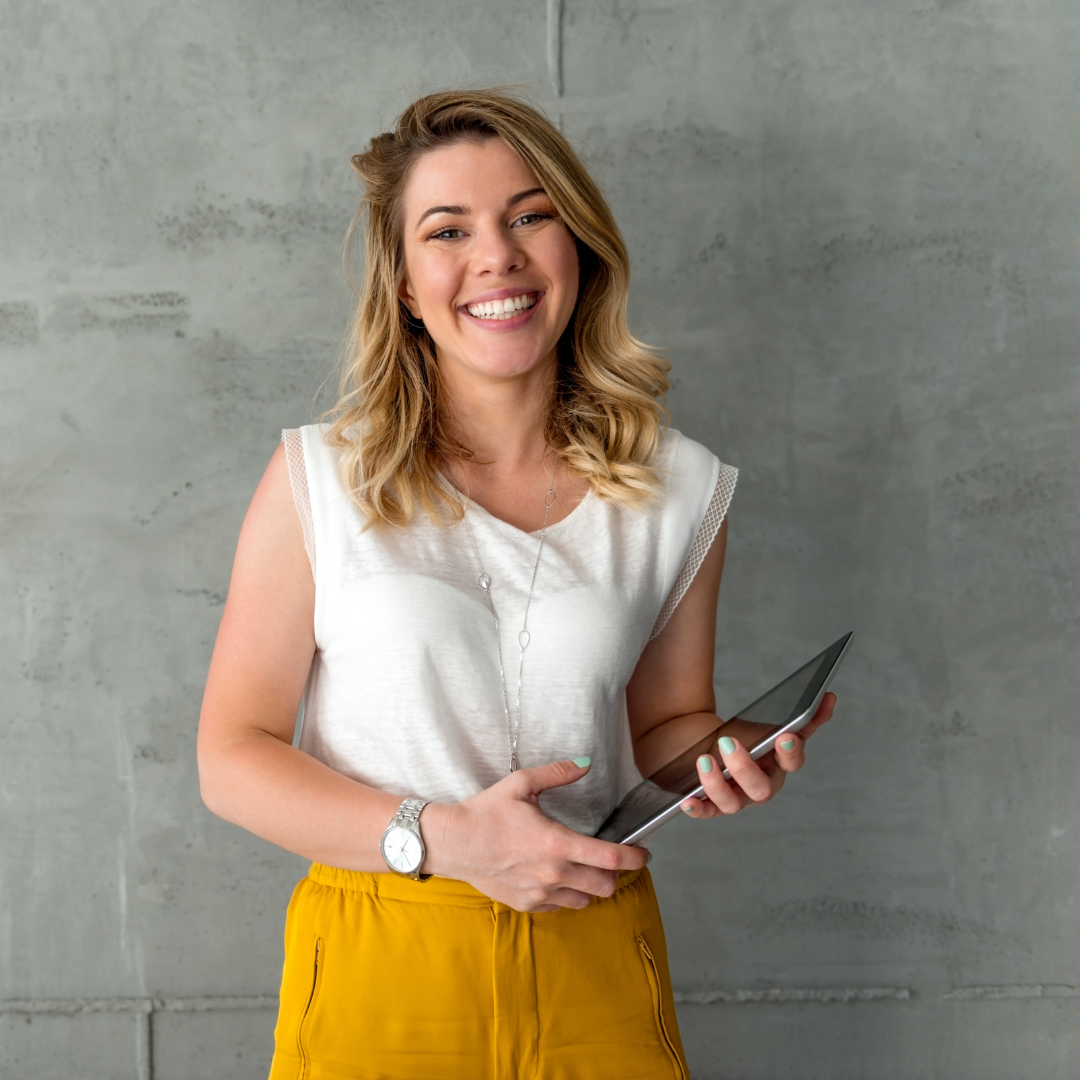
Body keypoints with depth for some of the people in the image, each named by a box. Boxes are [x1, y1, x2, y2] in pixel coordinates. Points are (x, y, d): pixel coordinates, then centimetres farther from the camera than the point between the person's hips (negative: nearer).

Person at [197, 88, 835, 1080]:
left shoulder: (679, 491, 0)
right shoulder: (319, 479, -6)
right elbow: (233, 755, -5)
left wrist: (718, 759, -10)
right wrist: (439, 839, -16)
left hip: (593, 975, 2)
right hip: (377, 978, -1)